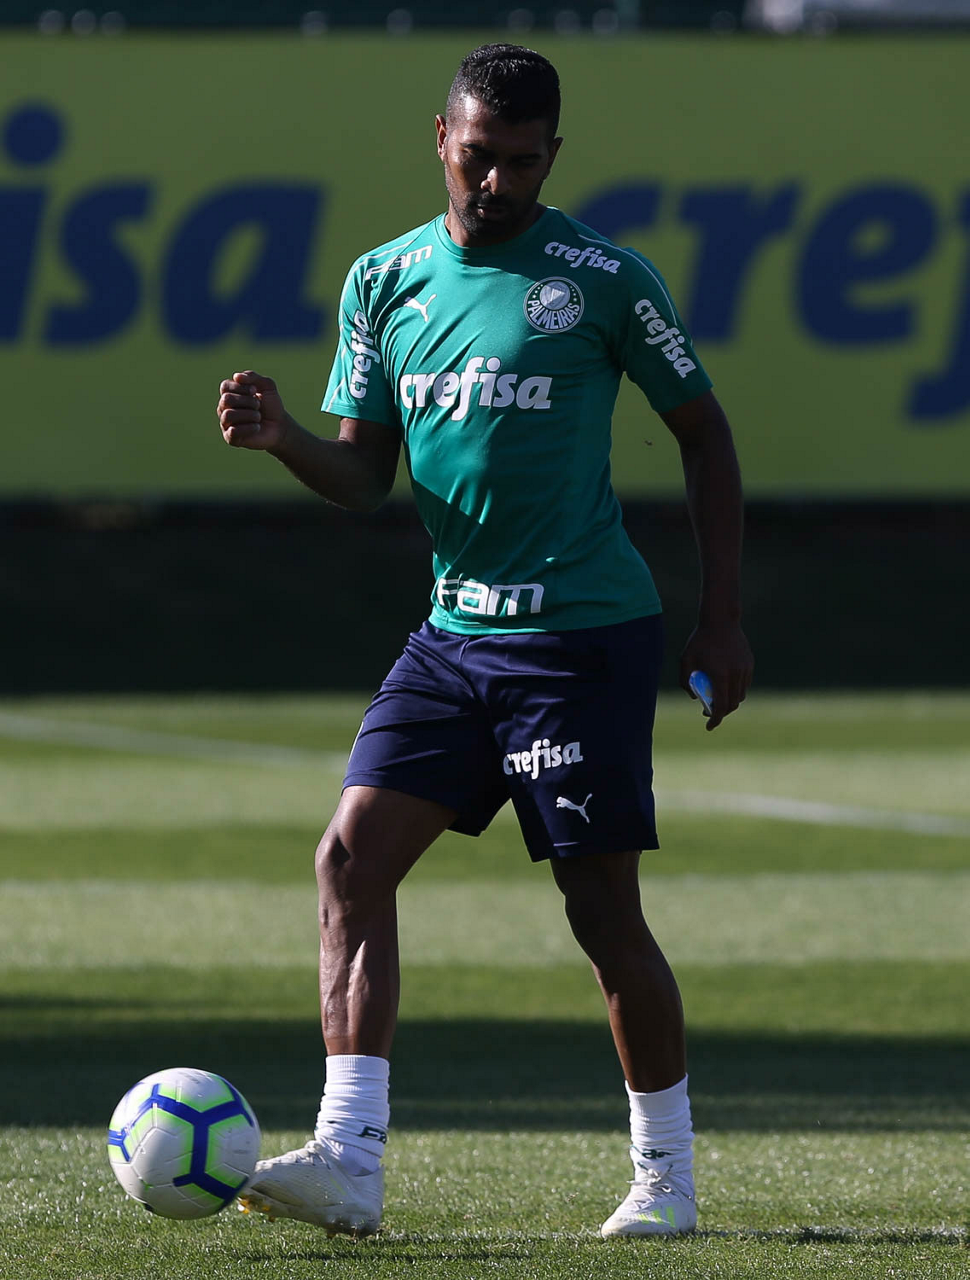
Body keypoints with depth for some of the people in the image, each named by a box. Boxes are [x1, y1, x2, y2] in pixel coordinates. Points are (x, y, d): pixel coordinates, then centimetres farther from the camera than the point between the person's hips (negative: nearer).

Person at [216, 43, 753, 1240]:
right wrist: (280, 437, -11)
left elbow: (702, 433, 3)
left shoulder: (601, 278, -6)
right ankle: (349, 1158, -16)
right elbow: (363, 476, 10)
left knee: (602, 905, -3)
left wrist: (721, 617, -1)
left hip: (585, 633, -5)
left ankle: (666, 1175, 13)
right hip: (454, 633, 5)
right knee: (352, 854, -10)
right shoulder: (384, 281, 7)